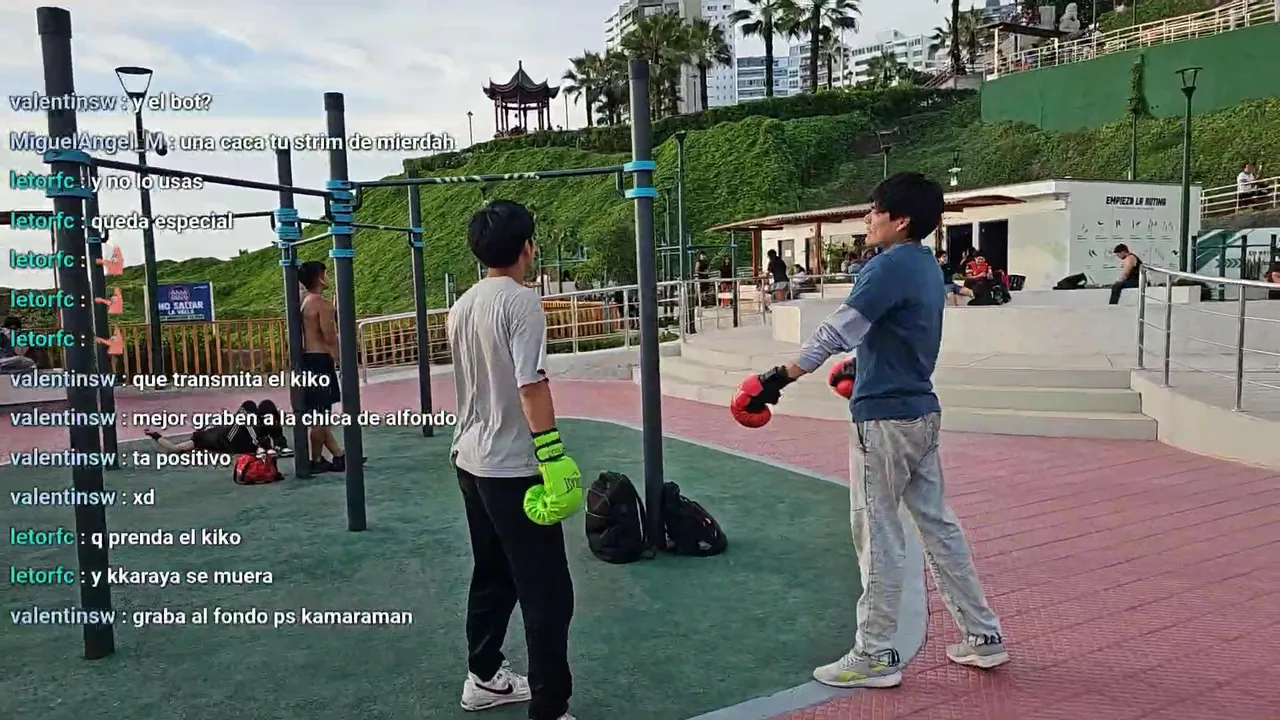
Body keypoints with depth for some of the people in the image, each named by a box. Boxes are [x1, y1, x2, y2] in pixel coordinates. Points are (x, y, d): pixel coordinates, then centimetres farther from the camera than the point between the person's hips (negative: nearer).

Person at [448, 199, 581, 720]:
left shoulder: (462, 305, 9)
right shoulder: (521, 301, -15)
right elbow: (531, 386, -22)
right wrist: (553, 455, -20)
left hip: (471, 462, 9)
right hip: (514, 469, -9)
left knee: (492, 576, 22)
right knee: (547, 594, -1)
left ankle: (483, 678, 35)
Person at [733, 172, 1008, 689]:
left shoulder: (892, 264, -16)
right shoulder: (926, 266, 12)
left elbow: (837, 331, -23)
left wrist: (779, 379, -22)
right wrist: (860, 365, 37)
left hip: (885, 416, -9)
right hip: (922, 412, 9)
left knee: (878, 535, 0)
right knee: (938, 523, 16)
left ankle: (875, 655, 11)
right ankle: (983, 636, 26)